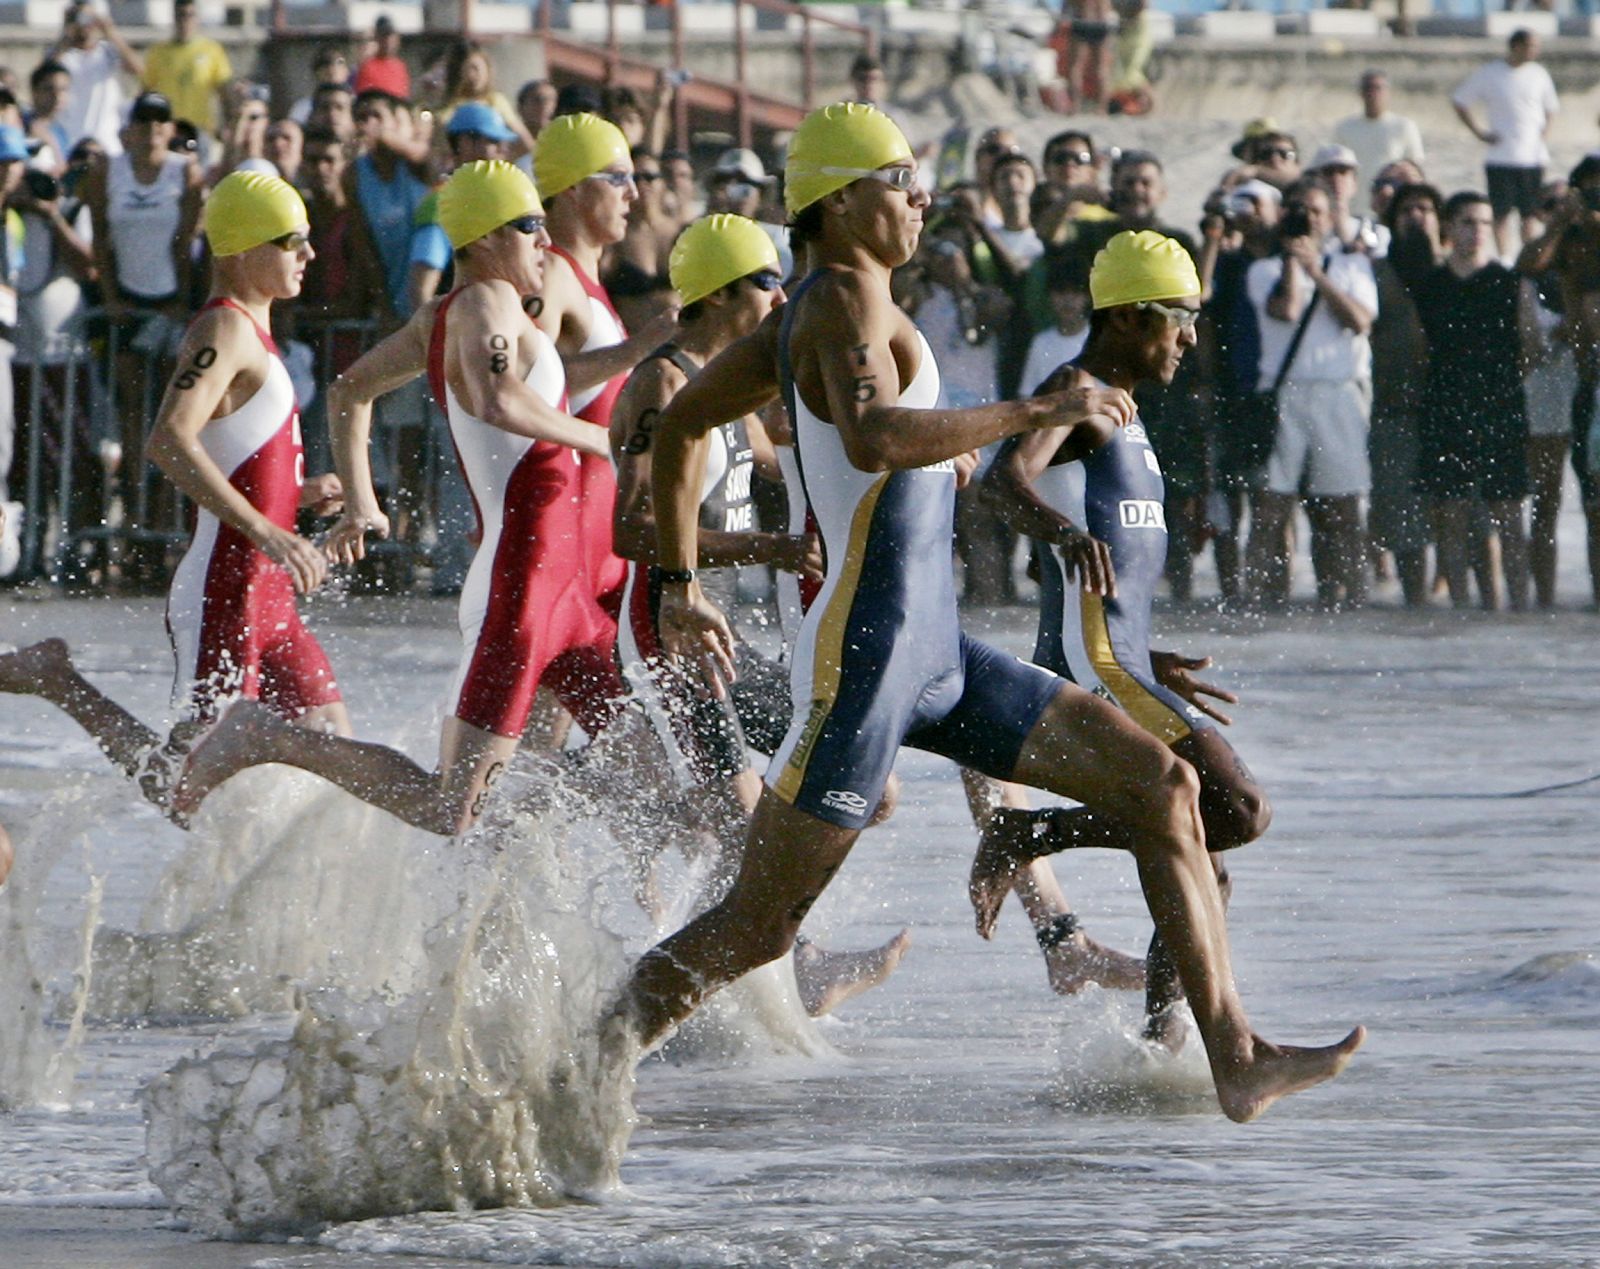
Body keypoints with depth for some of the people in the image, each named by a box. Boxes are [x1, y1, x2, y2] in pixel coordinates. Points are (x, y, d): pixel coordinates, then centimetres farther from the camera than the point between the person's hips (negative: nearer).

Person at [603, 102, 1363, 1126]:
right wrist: (1038, 413, -28)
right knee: (756, 929, -7)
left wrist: (680, 586, 31)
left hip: (936, 656, 10)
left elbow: (679, 425, 27)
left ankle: (1237, 1059, -1)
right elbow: (873, 435, -34)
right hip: (869, 652, -10)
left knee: (1162, 784, 2)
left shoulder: (809, 315, 18)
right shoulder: (848, 300, -12)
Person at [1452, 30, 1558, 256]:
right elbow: (1459, 102, 6)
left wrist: (1546, 132, 2)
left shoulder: (1538, 74, 7)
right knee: (1501, 213, -2)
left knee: (1531, 214, 4)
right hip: (1500, 158, -3)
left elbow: (1551, 108, 20)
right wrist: (1480, 133, -2)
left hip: (1533, 156, 3)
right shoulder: (1488, 74, -2)